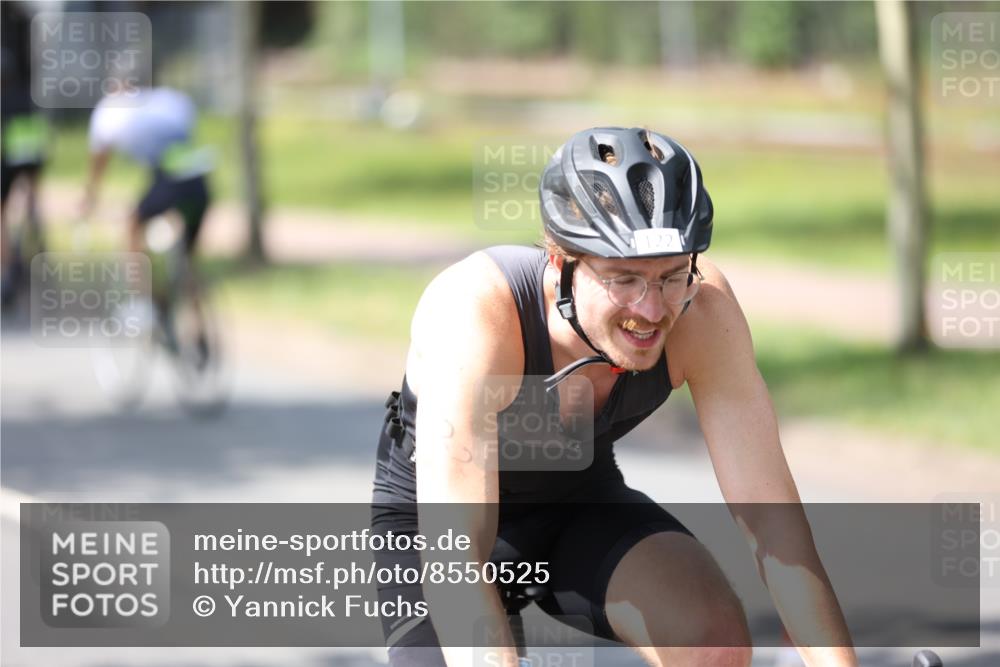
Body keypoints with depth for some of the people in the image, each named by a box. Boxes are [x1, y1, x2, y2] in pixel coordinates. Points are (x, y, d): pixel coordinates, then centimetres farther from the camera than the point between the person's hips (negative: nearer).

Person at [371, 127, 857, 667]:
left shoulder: (703, 309, -27)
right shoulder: (472, 312, -37)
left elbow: (768, 513, -25)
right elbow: (452, 559, -44)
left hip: (583, 502, 3)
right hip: (430, 517, -2)